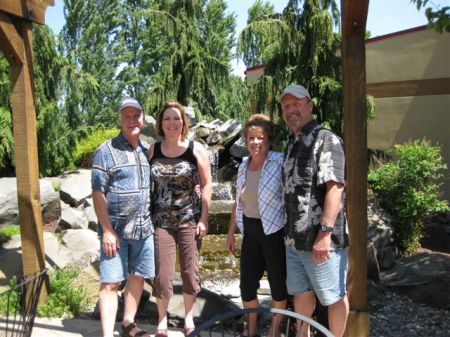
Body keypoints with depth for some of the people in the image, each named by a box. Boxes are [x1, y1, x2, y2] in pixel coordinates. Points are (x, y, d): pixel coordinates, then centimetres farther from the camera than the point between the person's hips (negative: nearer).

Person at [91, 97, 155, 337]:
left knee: (137, 277, 13)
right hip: (115, 229, -5)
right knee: (111, 282, -1)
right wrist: (107, 230, -14)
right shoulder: (107, 150, -7)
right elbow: (98, 193, -10)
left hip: (144, 228, 5)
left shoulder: (147, 150, 9)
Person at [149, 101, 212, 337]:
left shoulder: (196, 149, -2)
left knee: (190, 270, 9)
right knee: (162, 273, 3)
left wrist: (203, 218, -6)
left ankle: (189, 317, 30)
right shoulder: (152, 150, 3)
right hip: (161, 220, 1)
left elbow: (206, 184, -1)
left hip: (190, 219, 0)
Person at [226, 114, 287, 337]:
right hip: (250, 231, 6)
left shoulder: (280, 162, -13)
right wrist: (231, 232, 16)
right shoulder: (243, 166, 7)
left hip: (275, 231, -5)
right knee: (247, 284, 11)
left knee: (278, 283, 10)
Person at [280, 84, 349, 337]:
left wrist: (325, 232, -25)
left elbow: (335, 187, -20)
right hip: (294, 238, 8)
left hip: (321, 240, -8)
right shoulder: (291, 144, 15)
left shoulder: (326, 140, -11)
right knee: (301, 292, 21)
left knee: (333, 297, 8)